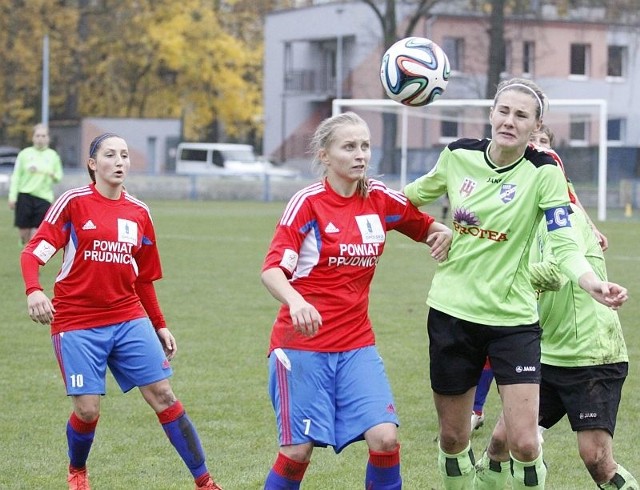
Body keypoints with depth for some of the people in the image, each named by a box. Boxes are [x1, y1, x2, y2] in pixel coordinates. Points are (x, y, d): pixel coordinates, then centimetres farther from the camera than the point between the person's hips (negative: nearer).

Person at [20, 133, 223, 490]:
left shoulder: (139, 213, 9)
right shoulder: (74, 203, -4)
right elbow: (34, 252, -11)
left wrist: (160, 326, 16)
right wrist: (34, 291, -29)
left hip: (129, 319, 4)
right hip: (77, 323, -4)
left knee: (163, 395, -5)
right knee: (88, 409, -7)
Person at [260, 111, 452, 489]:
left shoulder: (381, 199, 4)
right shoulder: (308, 203, -9)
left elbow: (426, 227, 20)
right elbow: (272, 269, -17)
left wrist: (444, 232, -5)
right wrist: (296, 302, -39)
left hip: (357, 345, 4)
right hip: (303, 342, -4)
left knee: (384, 437, -12)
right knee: (298, 450, -4)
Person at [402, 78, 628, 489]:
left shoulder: (543, 172, -11)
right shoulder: (459, 155, -1)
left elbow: (564, 244, -20)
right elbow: (413, 196, 19)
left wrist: (593, 283, -37)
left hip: (513, 317, -3)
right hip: (452, 312, 3)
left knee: (523, 443, -11)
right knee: (453, 437, 12)